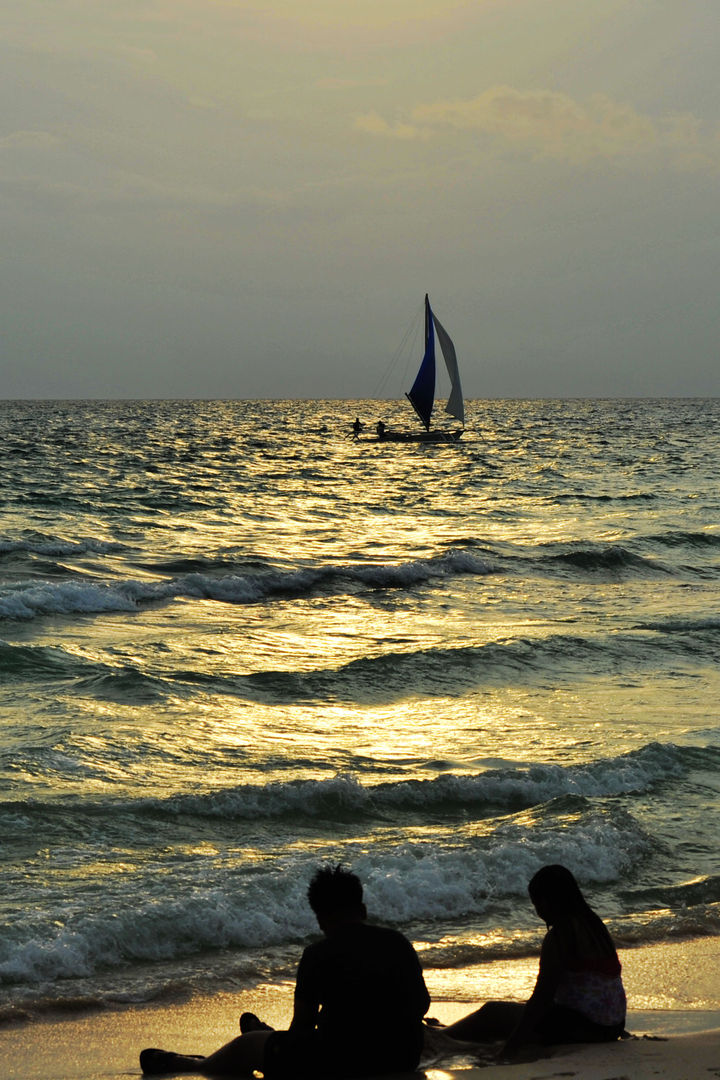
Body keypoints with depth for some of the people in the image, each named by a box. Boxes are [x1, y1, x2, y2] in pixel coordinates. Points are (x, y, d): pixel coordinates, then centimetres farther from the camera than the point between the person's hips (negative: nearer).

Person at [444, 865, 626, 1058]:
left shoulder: (558, 936, -16)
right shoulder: (593, 924, 12)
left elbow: (542, 996, -19)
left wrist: (510, 1047, -17)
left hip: (583, 1026, -9)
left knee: (492, 1012, 4)